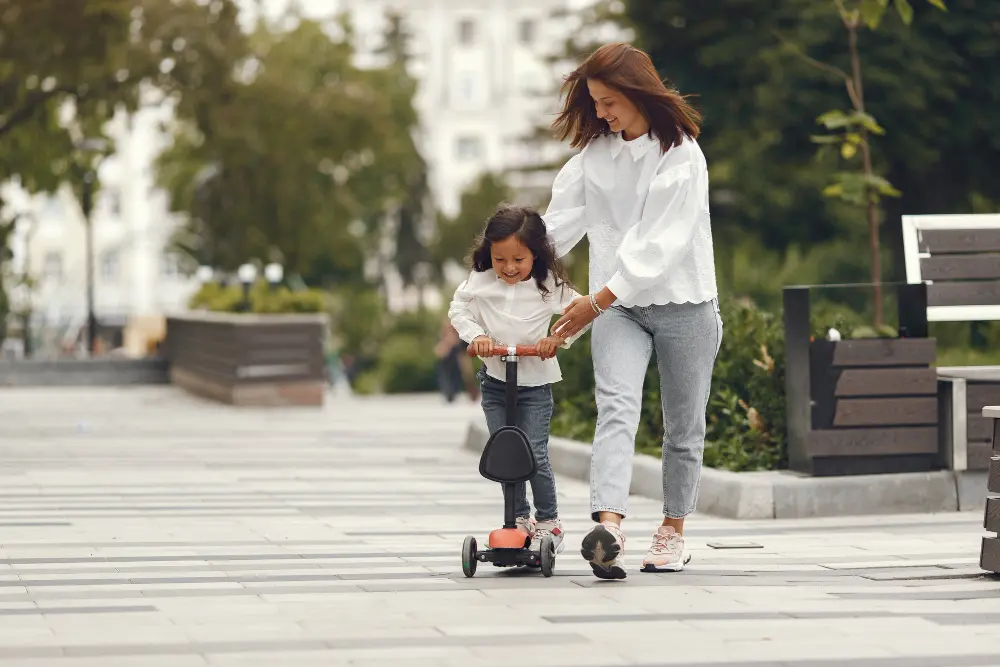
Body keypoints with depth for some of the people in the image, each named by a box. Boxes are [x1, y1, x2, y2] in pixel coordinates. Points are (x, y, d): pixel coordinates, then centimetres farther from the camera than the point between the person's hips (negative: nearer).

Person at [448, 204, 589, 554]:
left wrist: (559, 338, -20)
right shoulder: (480, 282, -6)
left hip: (535, 381, -3)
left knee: (535, 455, -8)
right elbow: (458, 310, 5)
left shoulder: (550, 286, -12)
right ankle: (520, 519, 18)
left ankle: (549, 523, 6)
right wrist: (475, 335, -11)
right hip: (494, 378, 3)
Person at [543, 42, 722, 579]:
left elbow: (662, 241, -17)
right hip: (617, 306, 2)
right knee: (616, 408, -19)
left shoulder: (681, 154, -10)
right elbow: (561, 221, 7)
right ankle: (608, 527, -35)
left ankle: (672, 529, 24)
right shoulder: (594, 151, 6)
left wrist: (599, 298, -21)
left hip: (683, 303, -2)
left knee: (683, 425, 8)